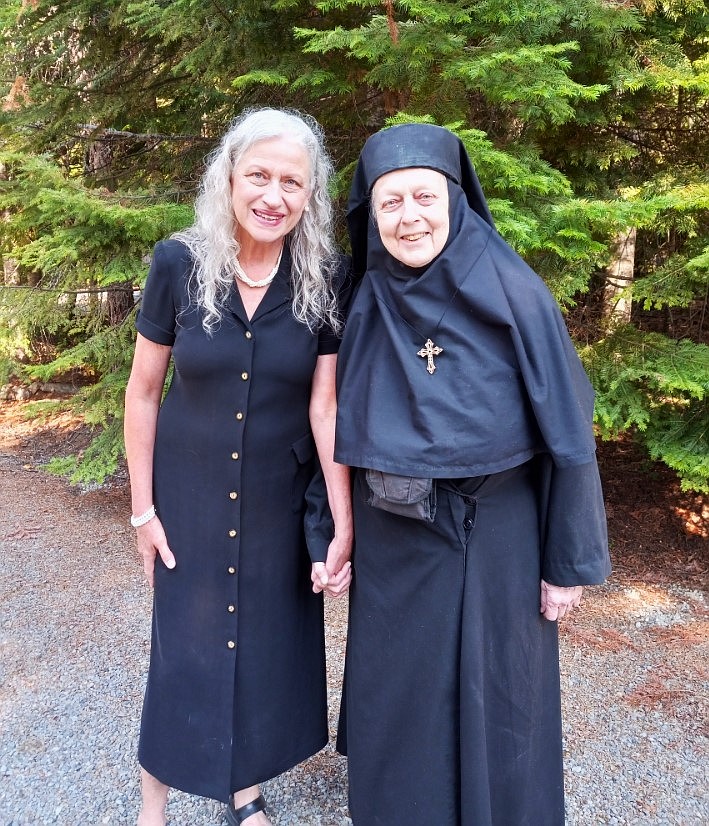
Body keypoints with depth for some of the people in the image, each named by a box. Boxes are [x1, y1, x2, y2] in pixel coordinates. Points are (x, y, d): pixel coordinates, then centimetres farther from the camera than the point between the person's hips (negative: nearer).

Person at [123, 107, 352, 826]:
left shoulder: (326, 279, -11)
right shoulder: (179, 262, -12)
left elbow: (326, 407, -10)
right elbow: (142, 390, -5)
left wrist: (344, 526, -11)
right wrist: (142, 507, -3)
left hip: (281, 496, 1)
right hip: (191, 491, 0)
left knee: (267, 644, 15)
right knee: (185, 645, 10)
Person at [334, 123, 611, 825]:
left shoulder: (513, 293, -13)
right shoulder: (364, 303, -3)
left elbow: (567, 429, -9)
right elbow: (337, 429, 5)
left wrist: (570, 563, -7)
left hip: (494, 539, -3)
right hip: (390, 543, 3)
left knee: (492, 705, 14)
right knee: (395, 697, 18)